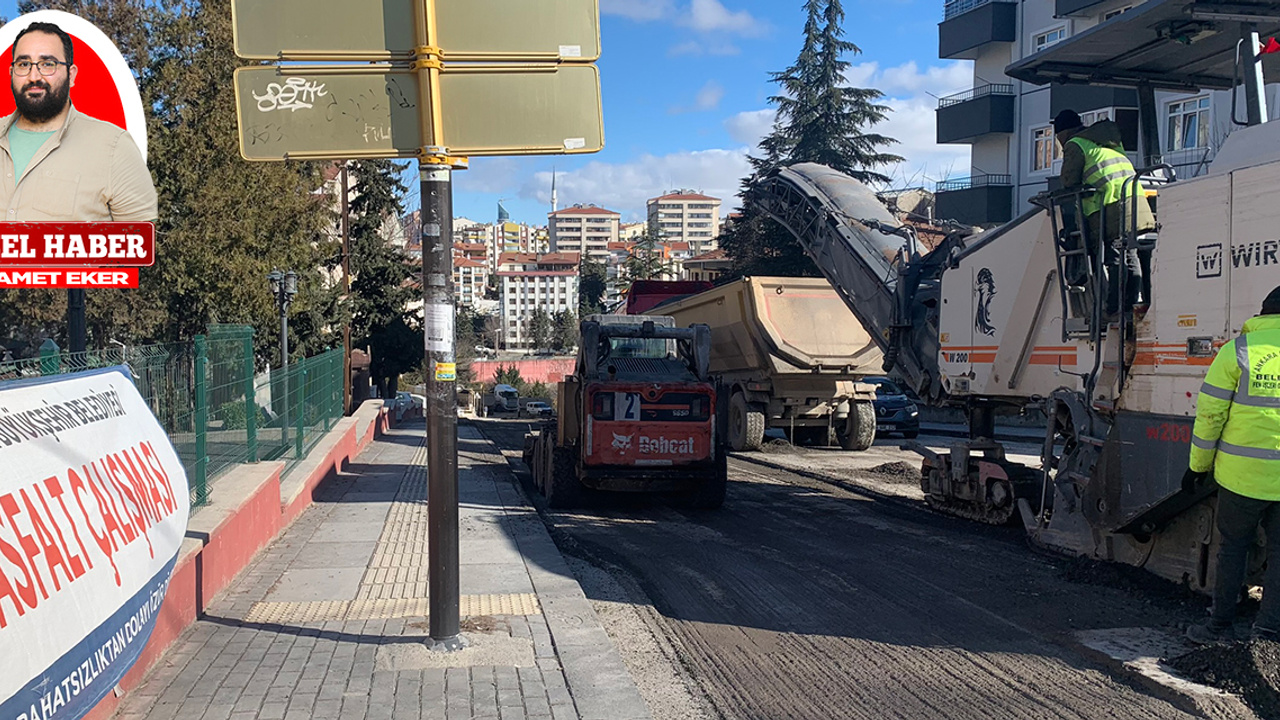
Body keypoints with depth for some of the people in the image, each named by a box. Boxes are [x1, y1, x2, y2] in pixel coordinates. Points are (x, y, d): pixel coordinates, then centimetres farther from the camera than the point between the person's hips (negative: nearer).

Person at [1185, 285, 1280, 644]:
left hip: (1242, 473, -1)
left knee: (1233, 546, 11)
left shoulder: (1237, 351, -4)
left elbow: (1210, 415, -4)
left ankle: (1221, 625, 18)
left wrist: (1198, 465, 5)